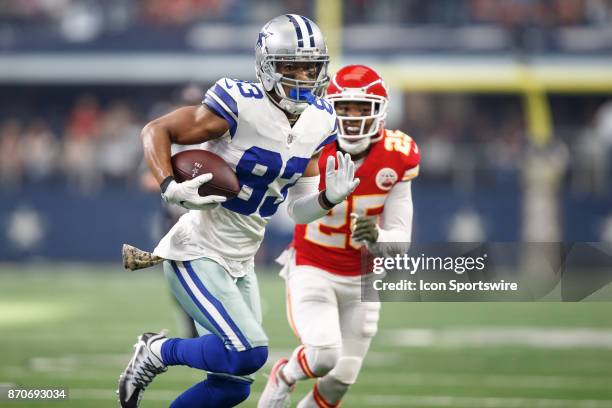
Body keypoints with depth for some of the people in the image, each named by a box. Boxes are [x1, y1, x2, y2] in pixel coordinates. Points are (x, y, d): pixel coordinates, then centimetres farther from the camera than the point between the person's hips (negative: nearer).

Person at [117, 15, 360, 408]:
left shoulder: (319, 123, 2)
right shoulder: (240, 106, -20)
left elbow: (298, 209, 6)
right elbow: (156, 130, -12)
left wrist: (329, 198, -15)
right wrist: (170, 188, -26)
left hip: (238, 263, 8)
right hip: (197, 254, -8)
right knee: (249, 354, -20)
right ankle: (159, 352, 4)